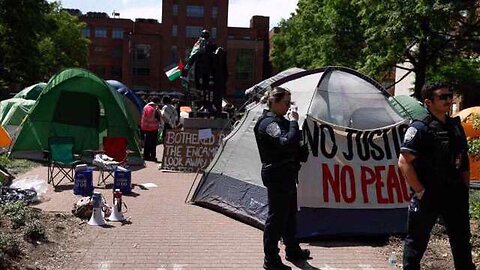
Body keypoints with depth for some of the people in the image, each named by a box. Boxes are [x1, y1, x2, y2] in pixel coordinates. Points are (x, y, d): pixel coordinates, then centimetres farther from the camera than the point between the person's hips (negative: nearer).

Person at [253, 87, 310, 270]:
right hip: (276, 174, -11)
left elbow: (292, 144, 22)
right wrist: (294, 122, -23)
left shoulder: (278, 120, 14)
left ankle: (293, 251, 36)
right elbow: (287, 142, -33)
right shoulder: (269, 123, -18)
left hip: (285, 174, 11)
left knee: (289, 213, 20)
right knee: (277, 216, -2)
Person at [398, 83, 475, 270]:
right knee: (417, 241, 6)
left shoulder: (456, 126, 9)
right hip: (427, 197, -7)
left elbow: (464, 161, 17)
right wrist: (420, 191, -17)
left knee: (462, 240, 19)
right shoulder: (419, 128, -12)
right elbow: (404, 163, -18)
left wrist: (464, 188, 10)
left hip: (455, 196, 7)